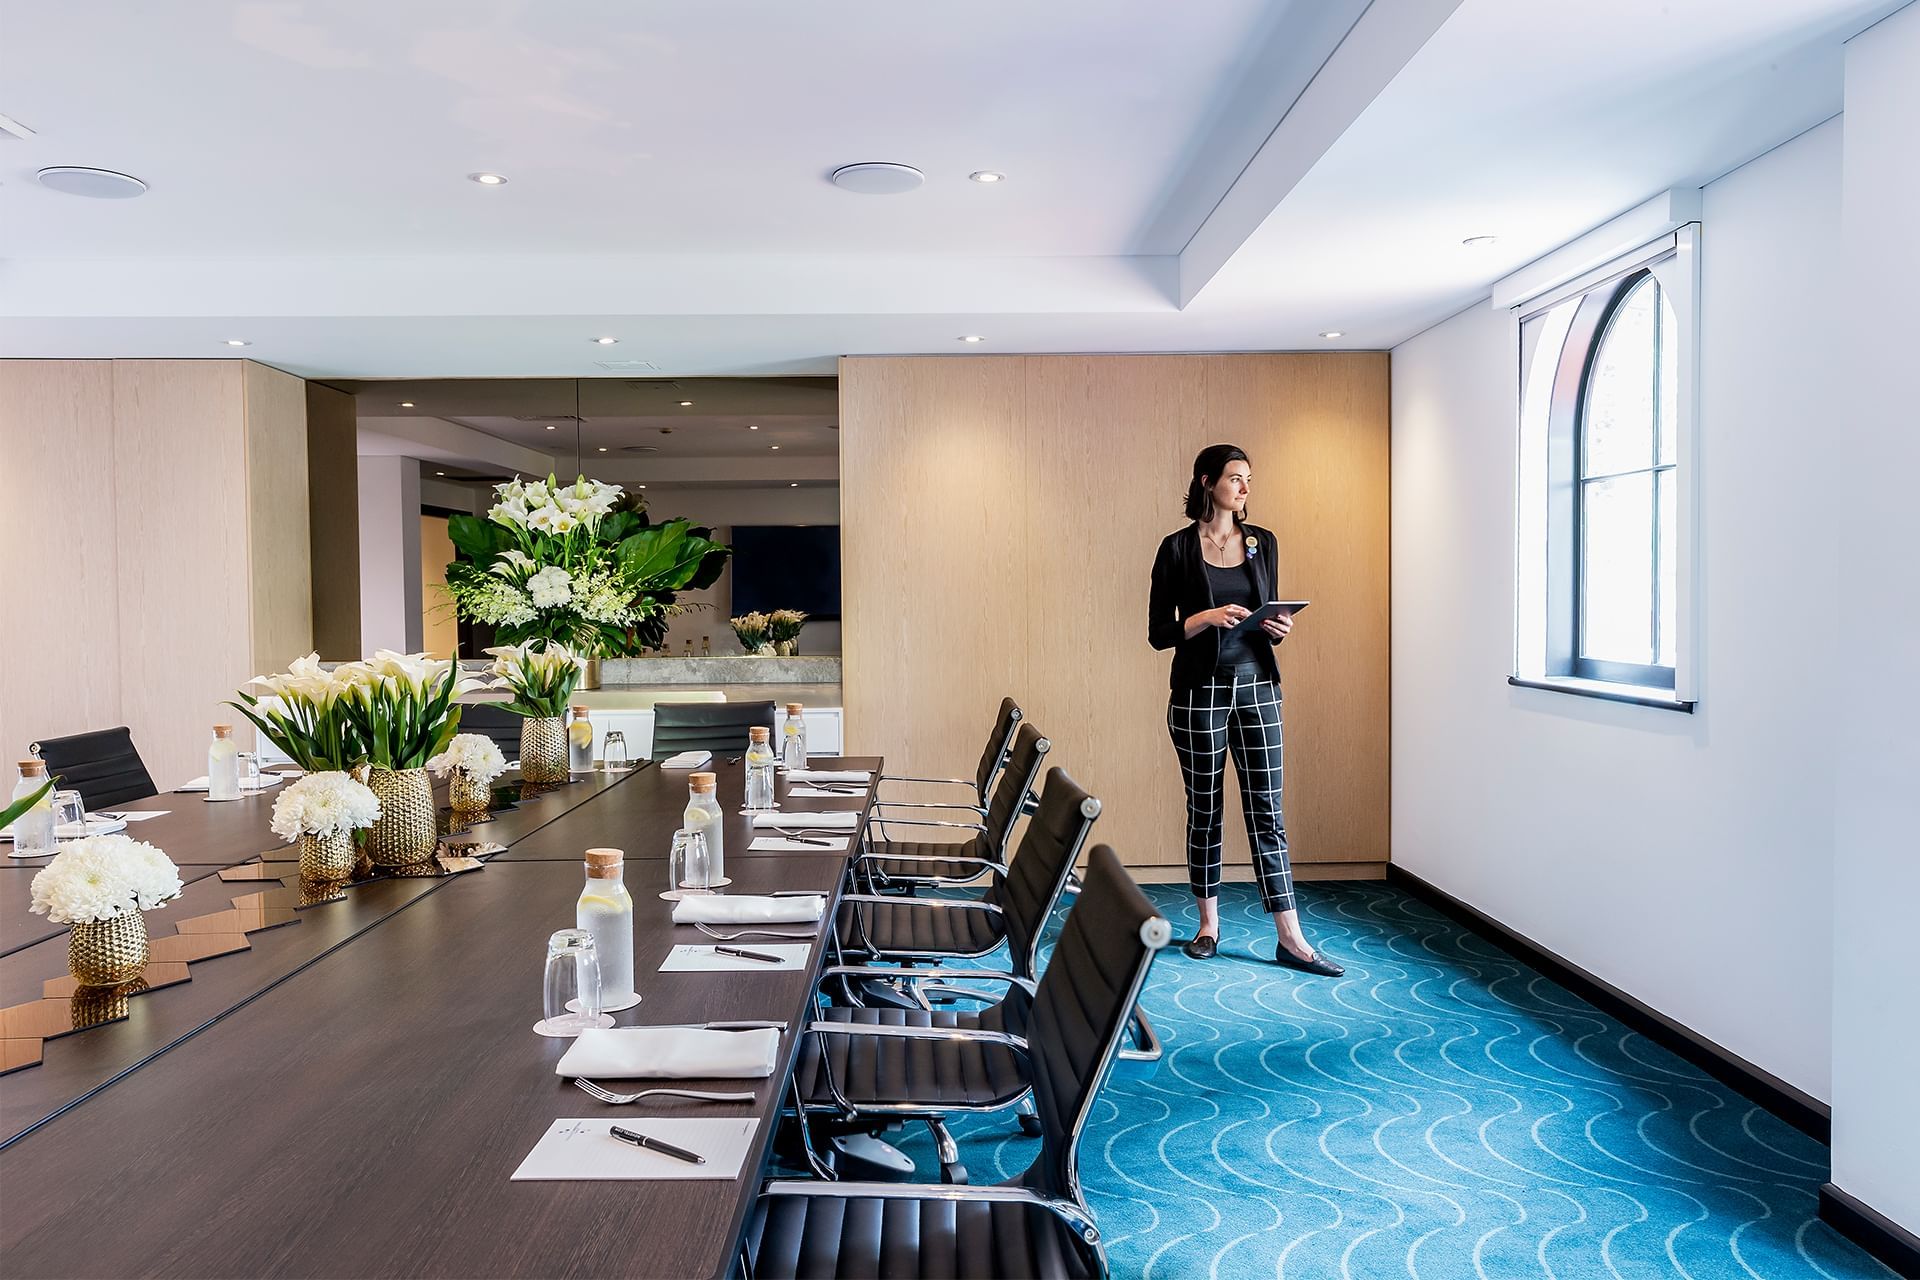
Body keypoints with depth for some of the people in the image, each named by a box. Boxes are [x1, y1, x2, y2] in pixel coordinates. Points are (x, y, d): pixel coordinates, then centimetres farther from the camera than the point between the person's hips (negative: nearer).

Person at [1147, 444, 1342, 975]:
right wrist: (1207, 618, -19)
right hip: (1199, 691, -3)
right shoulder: (1178, 547, -3)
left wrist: (1278, 628, -5)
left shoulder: (1262, 543, 9)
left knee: (1266, 811, 1)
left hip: (1256, 687, 3)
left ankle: (1291, 940, 3)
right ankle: (1209, 925, 21)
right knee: (1204, 809, 7)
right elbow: (1159, 632, -3)